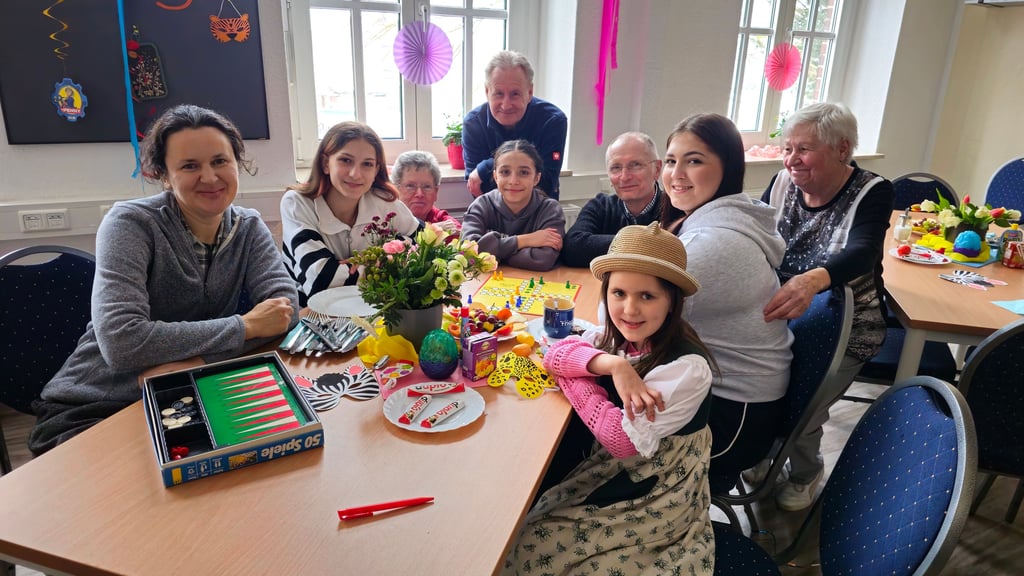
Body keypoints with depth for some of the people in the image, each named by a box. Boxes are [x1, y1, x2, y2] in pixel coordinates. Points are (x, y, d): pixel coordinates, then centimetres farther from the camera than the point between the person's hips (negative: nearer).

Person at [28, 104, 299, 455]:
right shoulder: (130, 224, -14)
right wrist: (245, 327, -23)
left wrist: (193, 360, -25)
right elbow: (122, 343, -27)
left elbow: (284, 306, -12)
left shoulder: (248, 227, 0)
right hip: (90, 412, -4)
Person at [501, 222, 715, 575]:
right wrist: (610, 364, -32)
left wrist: (572, 376, -17)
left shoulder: (687, 367, -26)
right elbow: (555, 353, -15)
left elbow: (624, 440, -28)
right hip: (604, 470, 6)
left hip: (650, 499, -6)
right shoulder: (615, 336, -6)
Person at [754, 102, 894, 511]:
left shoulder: (872, 193, -12)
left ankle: (806, 472, 16)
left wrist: (814, 279, -52)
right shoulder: (783, 182, 2)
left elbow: (861, 254, -30)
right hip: (778, 318, 4)